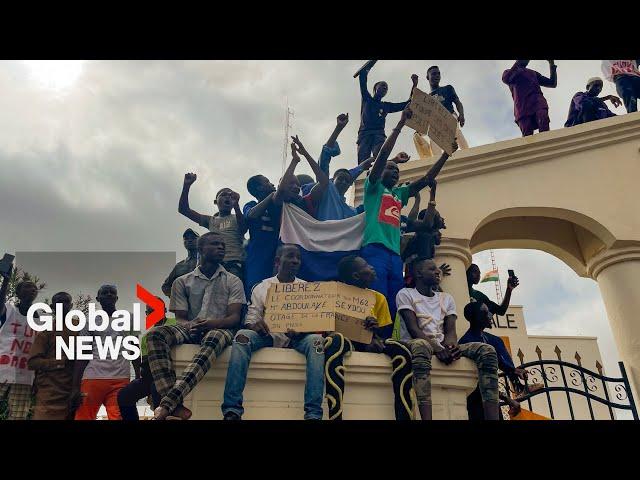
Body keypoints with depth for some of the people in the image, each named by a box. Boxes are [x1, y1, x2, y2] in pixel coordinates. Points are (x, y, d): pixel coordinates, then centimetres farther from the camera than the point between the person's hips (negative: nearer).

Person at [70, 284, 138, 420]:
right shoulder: (89, 322, 10)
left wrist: (138, 378, 8)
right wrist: (75, 387, -3)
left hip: (120, 380, 0)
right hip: (92, 378, 0)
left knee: (118, 417, -9)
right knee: (83, 417, -4)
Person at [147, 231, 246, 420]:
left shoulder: (233, 282, 12)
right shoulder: (182, 282, 16)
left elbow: (234, 318, 0)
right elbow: (180, 318, 9)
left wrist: (211, 323, -22)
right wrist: (189, 326, -17)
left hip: (220, 330, -2)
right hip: (190, 331, 3)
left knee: (213, 338, -40)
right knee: (155, 333, -29)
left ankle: (167, 403, -48)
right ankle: (174, 406, -40)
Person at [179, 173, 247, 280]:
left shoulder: (236, 218, 17)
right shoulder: (210, 220, 24)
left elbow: (243, 230, -6)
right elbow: (183, 209, 20)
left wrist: (236, 205, -17)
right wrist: (186, 185, 9)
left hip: (235, 263, -2)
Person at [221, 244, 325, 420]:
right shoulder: (261, 287, 11)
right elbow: (251, 318, 6)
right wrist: (255, 324, -20)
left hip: (298, 337, 0)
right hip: (267, 335, 0)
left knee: (316, 340, -33)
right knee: (242, 336, -30)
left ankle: (313, 413, -36)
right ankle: (232, 410, -33)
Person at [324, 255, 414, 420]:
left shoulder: (379, 298, 8)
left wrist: (375, 334, -18)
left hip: (369, 343, 4)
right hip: (345, 341, -3)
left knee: (402, 351, -26)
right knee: (334, 341, -40)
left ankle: (405, 415, -26)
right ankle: (335, 415, -47)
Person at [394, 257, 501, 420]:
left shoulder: (447, 298, 20)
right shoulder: (406, 294, 4)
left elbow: (450, 330, 6)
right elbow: (413, 329, -9)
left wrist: (451, 344, -20)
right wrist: (436, 347, -26)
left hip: (442, 346, 6)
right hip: (414, 344, -5)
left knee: (487, 350, -19)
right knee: (421, 345, -44)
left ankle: (493, 417, -32)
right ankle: (426, 418, -55)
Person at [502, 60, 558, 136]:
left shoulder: (533, 73, 37)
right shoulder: (509, 72, 27)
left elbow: (553, 83, 33)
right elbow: (506, 79, 0)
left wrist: (552, 64, 27)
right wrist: (518, 62, 0)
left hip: (537, 101, 2)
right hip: (522, 105, -2)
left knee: (543, 118, -30)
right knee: (527, 135, -19)